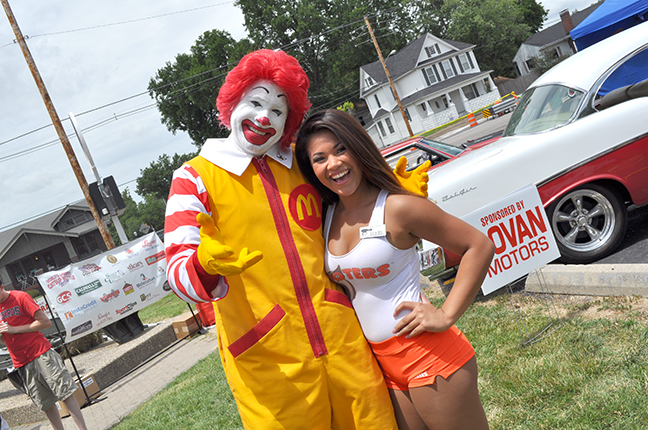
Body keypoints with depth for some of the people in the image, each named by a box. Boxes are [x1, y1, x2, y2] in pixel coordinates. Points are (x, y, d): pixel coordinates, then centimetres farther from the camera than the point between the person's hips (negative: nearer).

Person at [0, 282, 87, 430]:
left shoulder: (19, 297, -5)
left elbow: (45, 322, -10)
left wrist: (15, 329, -14)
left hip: (42, 355, -4)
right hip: (22, 364, 5)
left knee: (65, 393, -7)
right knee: (46, 404, 4)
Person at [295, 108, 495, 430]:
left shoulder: (396, 207, -14)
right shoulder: (327, 216, 4)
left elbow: (480, 246, -12)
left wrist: (447, 315, -16)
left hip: (428, 354, -6)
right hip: (382, 363, 6)